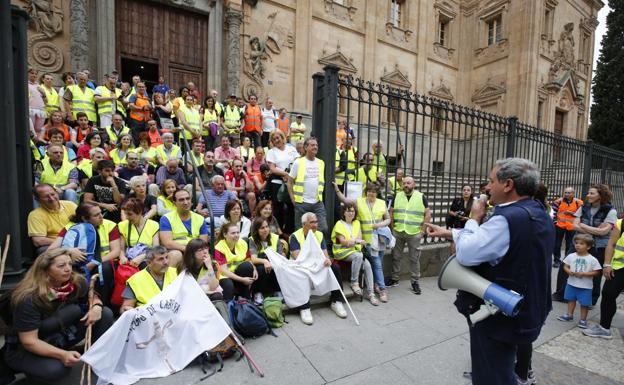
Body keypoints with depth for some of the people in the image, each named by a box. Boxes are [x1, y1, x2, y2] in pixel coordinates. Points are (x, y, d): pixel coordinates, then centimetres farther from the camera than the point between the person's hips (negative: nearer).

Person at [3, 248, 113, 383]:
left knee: (105, 313, -13)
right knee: (56, 369, -34)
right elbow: (29, 341, -26)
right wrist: (62, 354, -38)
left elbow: (92, 297, 4)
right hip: (23, 349, -5)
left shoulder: (76, 282, -14)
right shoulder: (29, 298, -28)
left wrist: (96, 306, -21)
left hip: (59, 337, 5)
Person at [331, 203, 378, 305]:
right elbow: (342, 241, -10)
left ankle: (370, 293, -13)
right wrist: (356, 241, -25)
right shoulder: (339, 224, -2)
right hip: (342, 251, -5)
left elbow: (360, 238, 6)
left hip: (355, 250, 5)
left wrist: (350, 242, -14)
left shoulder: (357, 223, 15)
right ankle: (354, 283, -19)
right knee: (358, 256, -34)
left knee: (367, 264, -21)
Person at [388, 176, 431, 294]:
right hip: (397, 232, 2)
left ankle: (415, 281, 20)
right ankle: (394, 279, 24)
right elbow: (391, 212, 8)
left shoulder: (421, 197, -2)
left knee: (414, 258, 6)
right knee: (396, 257, 11)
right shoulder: (397, 196, 4)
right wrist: (393, 227, 1)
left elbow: (428, 215, -1)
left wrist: (422, 230, -5)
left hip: (414, 233, -2)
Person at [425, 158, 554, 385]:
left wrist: (473, 218, -12)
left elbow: (465, 254, -26)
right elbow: (486, 238, 10)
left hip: (498, 316, -9)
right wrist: (447, 232, 12)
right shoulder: (539, 214, 4)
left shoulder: (507, 219, -29)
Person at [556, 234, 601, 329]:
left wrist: (583, 273, -22)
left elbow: (596, 272, -11)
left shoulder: (592, 259, -12)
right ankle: (569, 315, 33)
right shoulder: (571, 256, -4)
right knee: (571, 299, 18)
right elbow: (565, 266, 3)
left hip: (585, 286, -3)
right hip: (571, 283, 3)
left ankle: (583, 319, 23)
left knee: (584, 303, 7)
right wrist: (569, 271, -17)